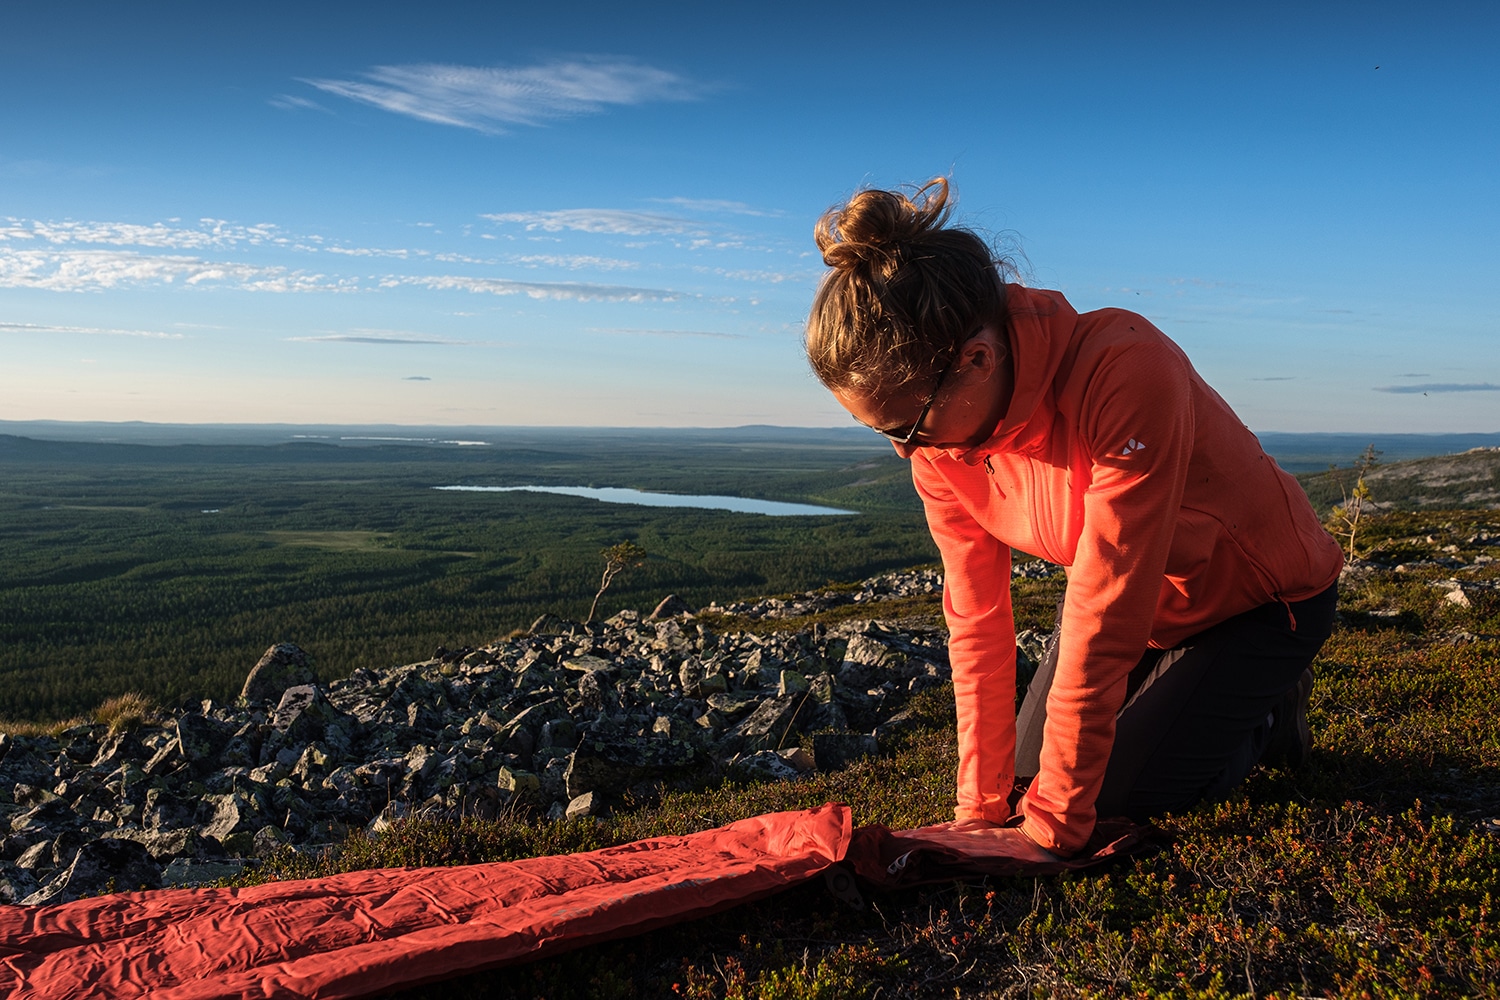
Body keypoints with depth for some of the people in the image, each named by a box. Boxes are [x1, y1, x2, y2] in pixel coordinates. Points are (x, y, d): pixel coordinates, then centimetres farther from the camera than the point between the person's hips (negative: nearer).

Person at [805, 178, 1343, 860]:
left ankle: (1269, 709, 16)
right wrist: (979, 808, -14)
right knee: (1030, 764, 5)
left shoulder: (1126, 372, -40)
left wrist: (1052, 829, -31)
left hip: (1264, 595, -6)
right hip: (1136, 597, 6)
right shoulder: (940, 438, -18)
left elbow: (1104, 621, -38)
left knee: (1119, 790, -12)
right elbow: (976, 620, -14)